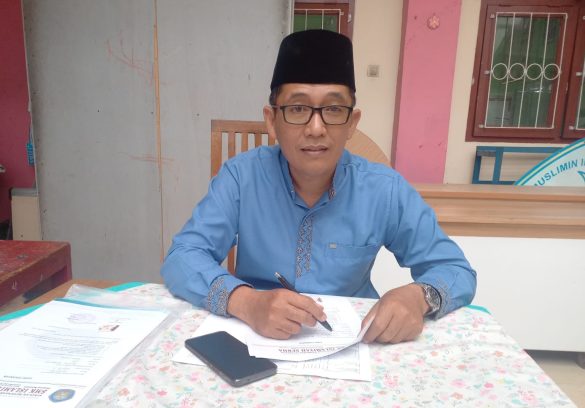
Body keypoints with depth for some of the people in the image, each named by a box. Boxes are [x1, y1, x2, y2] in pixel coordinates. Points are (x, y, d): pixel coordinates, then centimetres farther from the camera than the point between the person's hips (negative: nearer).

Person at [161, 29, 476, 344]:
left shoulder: (385, 189, -10)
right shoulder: (241, 175, -11)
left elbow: (456, 269, -5)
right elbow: (181, 258, -15)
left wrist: (418, 296, -27)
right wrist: (245, 302, -34)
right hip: (255, 339, 0)